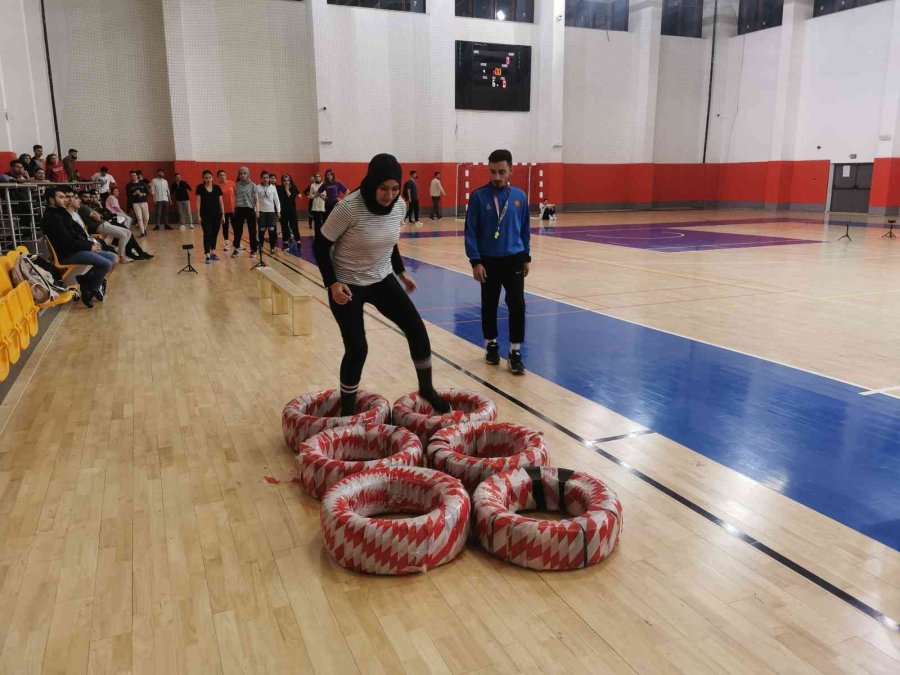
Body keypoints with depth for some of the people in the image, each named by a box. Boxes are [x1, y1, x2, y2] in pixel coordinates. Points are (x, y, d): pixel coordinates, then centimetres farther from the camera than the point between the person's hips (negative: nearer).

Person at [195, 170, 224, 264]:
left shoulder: (217, 188, 3)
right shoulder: (200, 188, -4)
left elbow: (221, 201, 6)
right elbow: (198, 202, -4)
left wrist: (223, 214, 3)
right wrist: (198, 215, -9)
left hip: (216, 214, 3)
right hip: (205, 215, -3)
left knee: (214, 234, 10)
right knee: (207, 234, -7)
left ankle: (213, 253, 24)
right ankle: (208, 256, -10)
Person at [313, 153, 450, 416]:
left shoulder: (399, 206, -8)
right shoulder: (349, 208, -26)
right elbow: (321, 245, -15)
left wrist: (401, 271, 17)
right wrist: (332, 283, -23)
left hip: (382, 279, 5)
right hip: (347, 285, -5)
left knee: (417, 329, -3)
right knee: (357, 348, -4)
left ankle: (427, 389, 17)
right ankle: (347, 412, 16)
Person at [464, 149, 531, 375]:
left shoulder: (520, 196, 0)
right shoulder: (478, 196, -8)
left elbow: (525, 229, 9)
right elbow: (470, 231, -7)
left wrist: (526, 257, 11)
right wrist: (475, 261, -12)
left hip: (514, 260, 1)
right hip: (488, 261, -1)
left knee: (517, 305, -5)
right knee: (489, 306, 10)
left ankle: (515, 351, 6)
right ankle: (491, 345, 29)